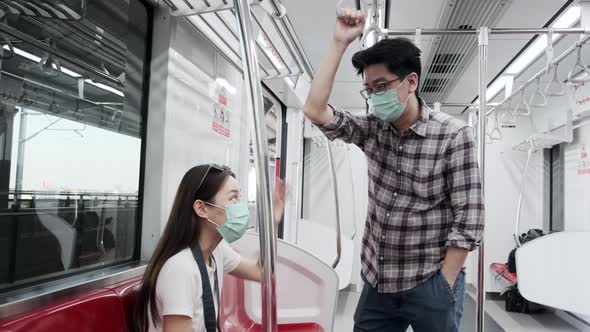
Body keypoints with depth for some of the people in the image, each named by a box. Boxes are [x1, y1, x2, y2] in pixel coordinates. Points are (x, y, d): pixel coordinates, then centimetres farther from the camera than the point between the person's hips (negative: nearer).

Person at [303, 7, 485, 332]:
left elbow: (468, 221, -12)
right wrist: (339, 42, -10)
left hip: (429, 284, -4)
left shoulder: (453, 135, -12)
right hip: (377, 283, 4)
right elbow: (315, 110, -10)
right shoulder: (372, 130, 1)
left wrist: (444, 288, -13)